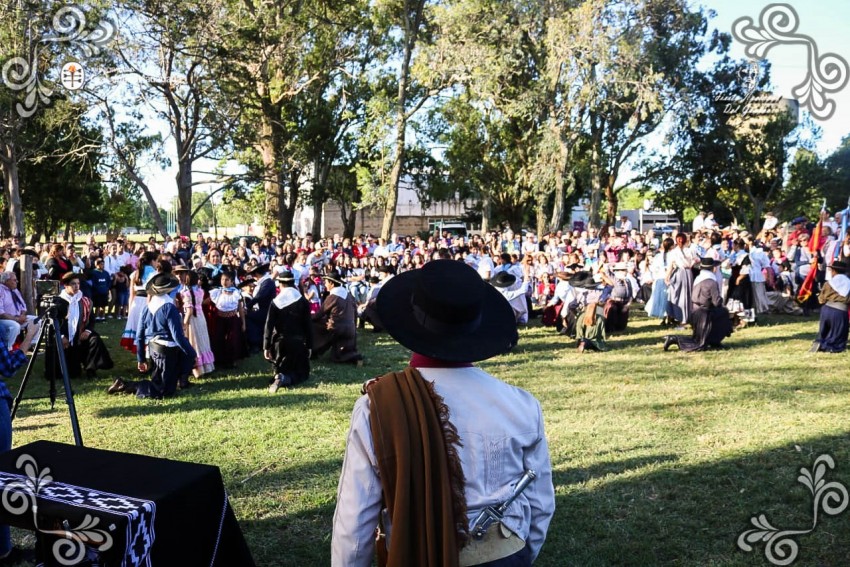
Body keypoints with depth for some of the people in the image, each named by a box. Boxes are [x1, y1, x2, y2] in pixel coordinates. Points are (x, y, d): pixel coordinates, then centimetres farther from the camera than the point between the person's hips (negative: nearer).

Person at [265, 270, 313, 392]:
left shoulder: (275, 302, -5)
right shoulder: (303, 301, -3)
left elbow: (269, 325, -7)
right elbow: (308, 325, -2)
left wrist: (266, 347, -3)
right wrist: (309, 346, 4)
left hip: (280, 342, 1)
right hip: (298, 342, -1)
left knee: (281, 370, 20)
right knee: (302, 373, 9)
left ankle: (280, 377, -17)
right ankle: (286, 379, -23)